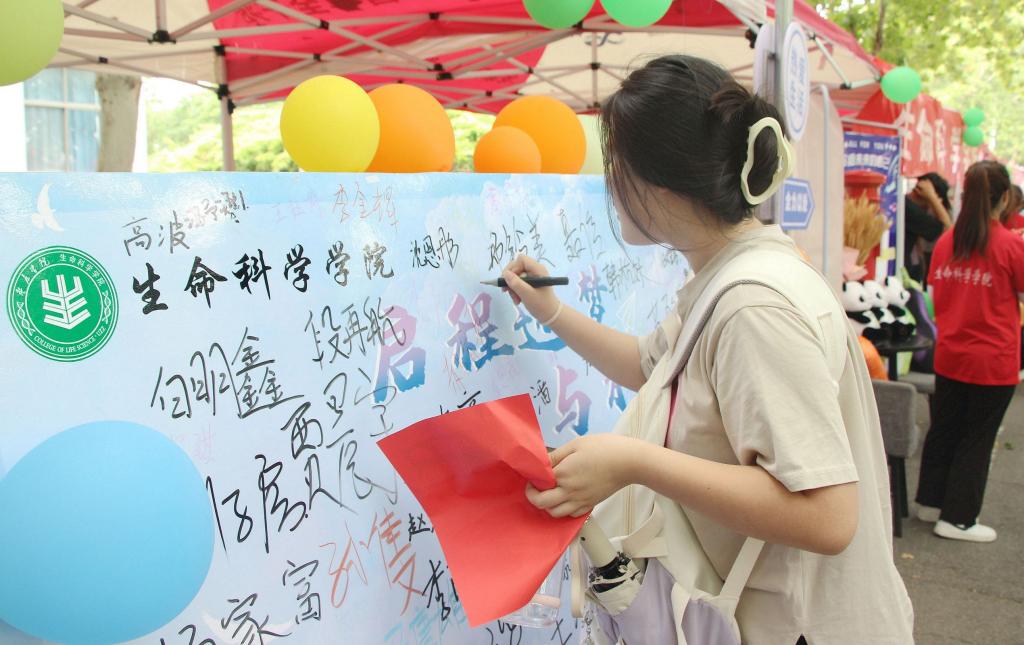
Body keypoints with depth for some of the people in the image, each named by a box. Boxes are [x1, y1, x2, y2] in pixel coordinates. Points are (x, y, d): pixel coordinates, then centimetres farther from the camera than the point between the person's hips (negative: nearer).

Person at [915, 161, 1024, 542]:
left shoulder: (946, 242, -1)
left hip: (948, 356, 5)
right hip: (993, 361, -5)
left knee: (943, 429, 18)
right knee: (977, 439, 7)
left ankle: (931, 501, 31)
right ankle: (957, 518, 15)